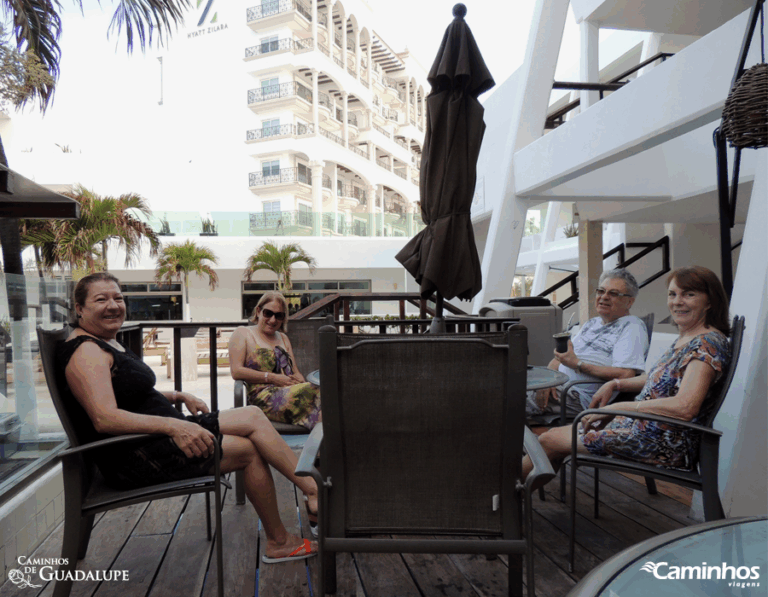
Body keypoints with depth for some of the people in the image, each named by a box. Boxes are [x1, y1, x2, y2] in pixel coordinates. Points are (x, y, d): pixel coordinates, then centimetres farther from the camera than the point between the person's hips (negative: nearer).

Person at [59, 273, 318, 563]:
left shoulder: (108, 344, 17)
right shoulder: (85, 352, -15)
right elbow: (105, 418, -28)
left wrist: (179, 396, 9)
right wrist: (173, 425, -35)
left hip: (159, 435, 10)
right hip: (134, 458, -10)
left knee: (252, 417, -2)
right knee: (249, 450, -11)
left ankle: (314, 489, -2)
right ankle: (279, 541, 1)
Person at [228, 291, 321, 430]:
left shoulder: (283, 338, 31)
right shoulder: (242, 333, 12)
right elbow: (236, 371, -2)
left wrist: (300, 381, -2)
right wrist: (272, 378, -8)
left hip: (291, 390, 6)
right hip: (263, 396, -5)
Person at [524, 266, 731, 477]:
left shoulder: (708, 343, -19)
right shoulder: (684, 338, 11)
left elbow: (684, 407, -31)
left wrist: (616, 407, -25)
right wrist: (614, 384, 12)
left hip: (665, 445, -9)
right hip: (643, 425, 9)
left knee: (549, 440, -4)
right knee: (556, 432, 10)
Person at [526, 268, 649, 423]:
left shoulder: (633, 327, -2)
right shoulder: (591, 323, 23)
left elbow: (625, 375, -18)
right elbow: (558, 359, 20)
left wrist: (578, 364, -11)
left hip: (583, 396, -8)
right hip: (557, 386, 8)